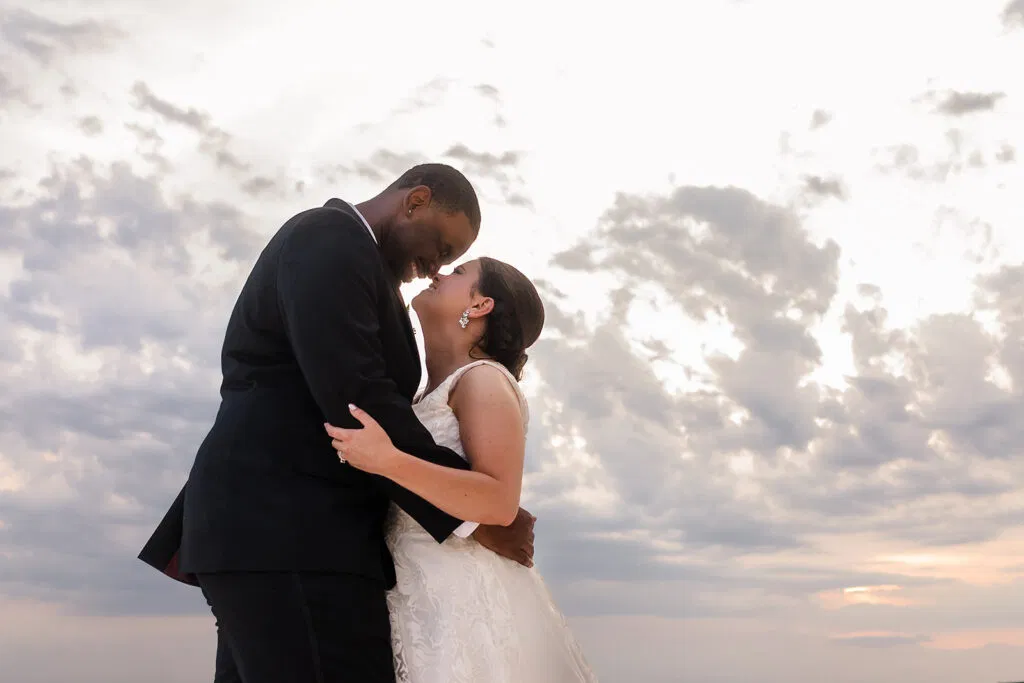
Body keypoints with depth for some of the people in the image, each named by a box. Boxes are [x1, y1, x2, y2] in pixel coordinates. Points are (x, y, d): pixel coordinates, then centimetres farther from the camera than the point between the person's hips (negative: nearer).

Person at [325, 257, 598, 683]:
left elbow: (500, 502, -21)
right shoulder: (429, 395, 19)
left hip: (467, 601, -8)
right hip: (423, 603, 8)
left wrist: (389, 461, -28)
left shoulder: (484, 378, -7)